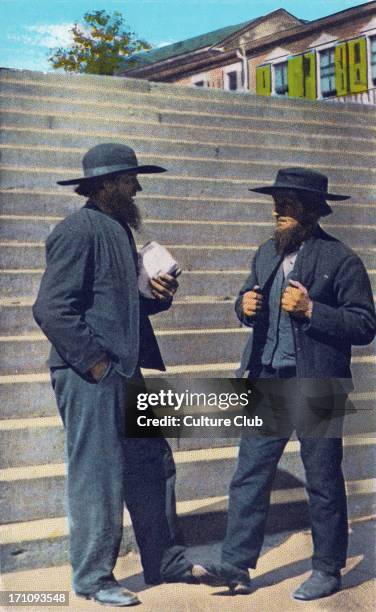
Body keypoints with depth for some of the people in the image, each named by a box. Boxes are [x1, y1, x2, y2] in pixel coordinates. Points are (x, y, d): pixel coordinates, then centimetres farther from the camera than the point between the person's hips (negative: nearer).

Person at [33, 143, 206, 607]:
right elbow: (50, 308, -20)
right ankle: (92, 578, 17)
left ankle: (164, 562, 30)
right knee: (96, 476, 1)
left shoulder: (118, 229, 16)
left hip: (128, 373, 10)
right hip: (90, 378, -10)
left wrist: (157, 295, 5)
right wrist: (95, 362, -18)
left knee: (153, 466, 15)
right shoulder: (77, 231, -13)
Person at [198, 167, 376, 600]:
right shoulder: (266, 253, 10)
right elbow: (248, 296, 22)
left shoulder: (340, 260, -10)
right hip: (267, 383, 6)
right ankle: (236, 566, 17)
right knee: (249, 477, 7)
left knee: (323, 483, 8)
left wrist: (311, 310, -22)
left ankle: (327, 571, 25)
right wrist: (245, 303, -1)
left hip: (315, 387, -5)